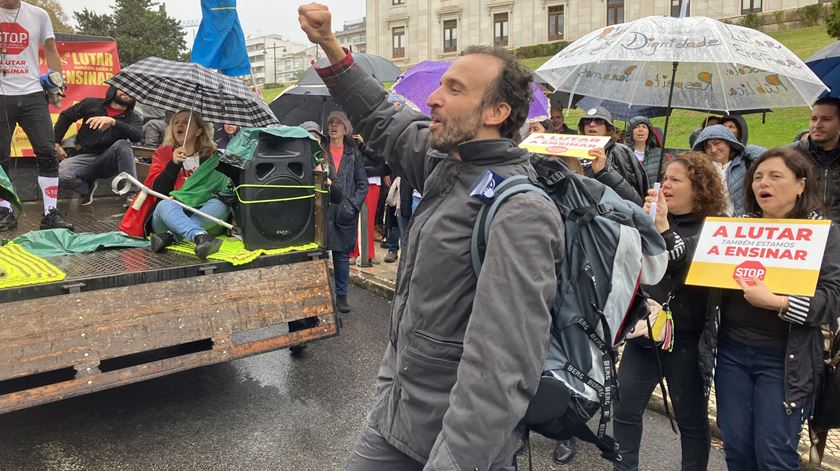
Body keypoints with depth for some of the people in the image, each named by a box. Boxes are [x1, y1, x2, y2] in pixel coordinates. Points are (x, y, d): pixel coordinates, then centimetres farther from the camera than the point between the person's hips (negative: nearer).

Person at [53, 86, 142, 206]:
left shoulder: (132, 117, 2)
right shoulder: (92, 104, 4)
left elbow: (138, 135, -21)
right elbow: (65, 116, 13)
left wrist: (113, 122, -34)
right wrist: (56, 144, 5)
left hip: (109, 161, -1)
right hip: (86, 157, 1)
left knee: (123, 144, -33)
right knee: (61, 174, -29)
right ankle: (87, 187, 6)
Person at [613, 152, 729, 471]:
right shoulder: (652, 216, 8)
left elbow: (694, 272, -22)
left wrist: (663, 228, -25)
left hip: (684, 338, -5)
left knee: (691, 418, 10)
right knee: (625, 409, 11)